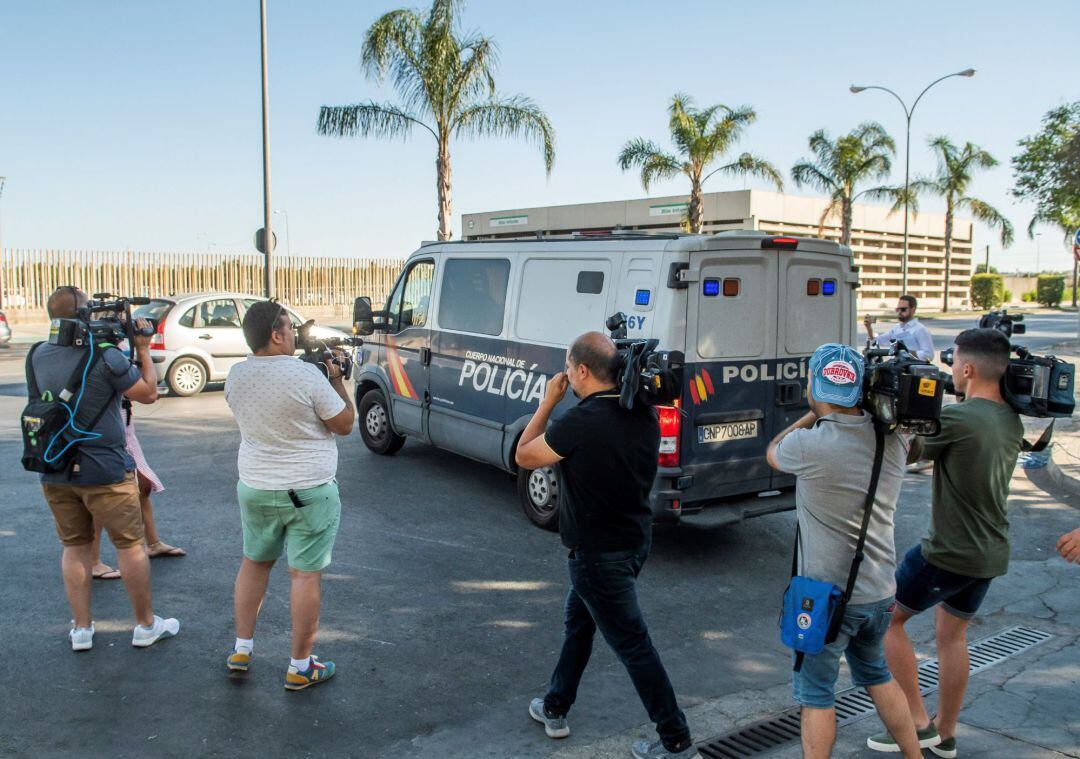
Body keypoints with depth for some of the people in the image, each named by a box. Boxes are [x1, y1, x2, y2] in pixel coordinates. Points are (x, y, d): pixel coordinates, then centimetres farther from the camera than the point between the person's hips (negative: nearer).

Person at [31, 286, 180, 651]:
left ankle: (81, 628, 22)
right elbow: (149, 393, -8)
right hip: (103, 470, -5)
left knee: (75, 547, 17)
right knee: (130, 545, 7)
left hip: (54, 471, 5)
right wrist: (142, 349, 1)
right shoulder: (105, 356, -17)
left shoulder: (38, 356, 1)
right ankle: (146, 625, 17)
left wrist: (104, 339, 11)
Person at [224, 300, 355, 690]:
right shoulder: (307, 375, -21)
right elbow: (344, 424, -12)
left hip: (254, 489, 6)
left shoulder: (236, 375, -2)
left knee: (254, 562, 23)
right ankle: (300, 668, 14)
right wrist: (337, 380, 0)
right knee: (306, 575, 4)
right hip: (309, 492, -5)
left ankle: (241, 650, 31)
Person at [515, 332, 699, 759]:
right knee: (578, 622, 24)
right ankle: (555, 708, 39)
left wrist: (548, 402, -4)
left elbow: (524, 457, -11)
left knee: (633, 646, 4)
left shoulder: (580, 422, -26)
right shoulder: (644, 415, -3)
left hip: (599, 554, -8)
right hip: (636, 541, 9)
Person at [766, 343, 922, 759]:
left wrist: (815, 413, 0)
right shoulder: (892, 440, -7)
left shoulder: (810, 445, -24)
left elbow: (772, 452, -1)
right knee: (876, 674, 29)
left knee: (816, 694, 10)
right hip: (880, 592, 6)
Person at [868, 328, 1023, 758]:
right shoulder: (1011, 420, 4)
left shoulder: (957, 419, -23)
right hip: (992, 553, 8)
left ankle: (919, 723, 12)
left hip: (949, 553, -8)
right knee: (952, 634, 22)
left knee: (885, 618, 8)